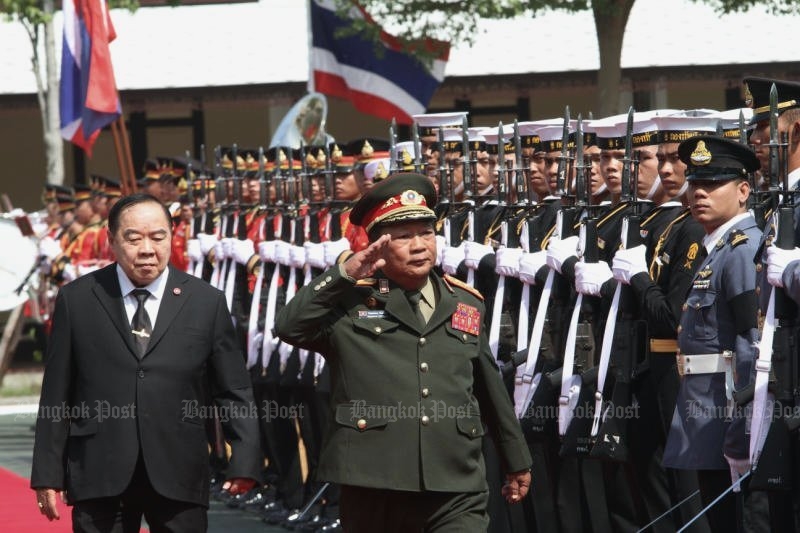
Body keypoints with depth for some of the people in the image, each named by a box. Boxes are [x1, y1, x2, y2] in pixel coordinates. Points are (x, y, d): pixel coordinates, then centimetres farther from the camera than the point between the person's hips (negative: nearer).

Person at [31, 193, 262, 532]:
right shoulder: (76, 300, 6)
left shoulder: (207, 303, 6)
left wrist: (244, 461, -4)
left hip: (179, 476, 0)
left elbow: (234, 392, 6)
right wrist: (47, 475, 3)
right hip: (100, 475, 0)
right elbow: (56, 395, 6)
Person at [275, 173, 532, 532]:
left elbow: (490, 388, 22)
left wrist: (517, 461, 29)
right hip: (373, 493, -1)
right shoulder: (350, 301, 3)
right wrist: (345, 273, -16)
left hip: (456, 495, 1)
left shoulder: (465, 304, 14)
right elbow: (290, 327, -14)